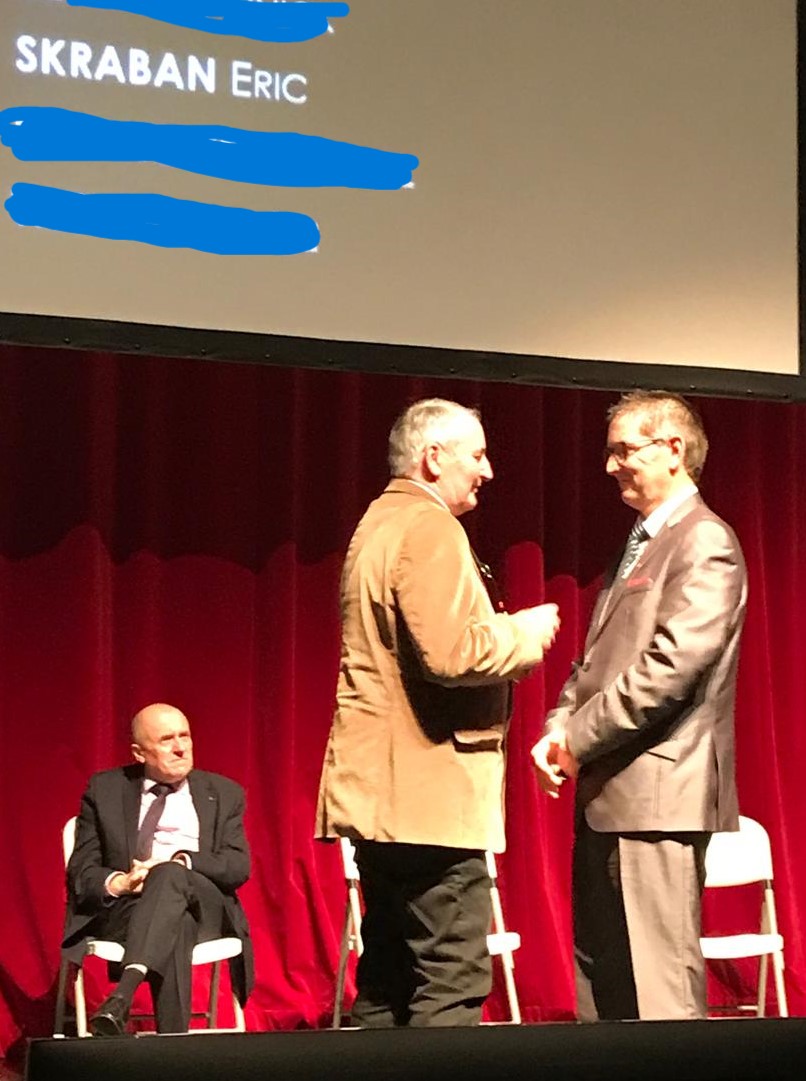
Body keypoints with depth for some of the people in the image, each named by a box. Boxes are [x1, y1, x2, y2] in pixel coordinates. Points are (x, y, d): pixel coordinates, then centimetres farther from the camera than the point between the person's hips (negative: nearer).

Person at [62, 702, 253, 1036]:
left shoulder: (223, 794, 17)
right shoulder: (105, 790, 15)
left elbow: (238, 867, 3)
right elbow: (81, 871, 9)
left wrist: (181, 863, -16)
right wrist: (118, 882, -16)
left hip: (203, 907, 1)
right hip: (123, 909, -1)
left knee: (170, 876, -38)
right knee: (174, 927, -39)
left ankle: (121, 997, -56)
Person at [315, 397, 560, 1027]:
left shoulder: (381, 523, 21)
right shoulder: (429, 528, -12)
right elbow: (451, 654, -24)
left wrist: (503, 632, 19)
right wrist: (525, 633, -7)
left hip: (384, 789, 11)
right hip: (430, 792, -11)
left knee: (388, 976, 11)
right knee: (453, 981, -10)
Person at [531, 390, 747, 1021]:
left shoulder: (706, 544, -10)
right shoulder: (638, 545, 20)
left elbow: (672, 665, -19)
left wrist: (580, 736, -14)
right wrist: (559, 730, 2)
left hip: (657, 795, -10)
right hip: (608, 794, 10)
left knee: (658, 991, -8)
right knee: (600, 985, 12)